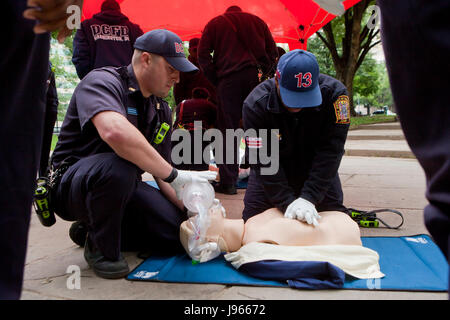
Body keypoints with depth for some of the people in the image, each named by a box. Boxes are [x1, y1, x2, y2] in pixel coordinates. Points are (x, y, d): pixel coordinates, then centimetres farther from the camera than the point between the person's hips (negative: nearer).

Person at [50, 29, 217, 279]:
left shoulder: (162, 110, 6)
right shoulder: (102, 81, -18)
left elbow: (161, 175, 7)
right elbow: (114, 132, -41)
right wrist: (173, 175, -35)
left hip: (123, 185, 7)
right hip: (72, 183, -7)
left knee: (176, 233, -8)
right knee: (118, 166, -38)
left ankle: (98, 227, 13)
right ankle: (100, 247, -11)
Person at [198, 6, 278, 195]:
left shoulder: (214, 23, 17)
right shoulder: (257, 21, 22)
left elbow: (203, 55, 6)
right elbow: (273, 52, 15)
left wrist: (215, 80, 6)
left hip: (228, 79, -2)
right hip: (254, 77, 2)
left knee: (227, 129, -2)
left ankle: (228, 182, -6)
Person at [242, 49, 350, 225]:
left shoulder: (334, 93, -27)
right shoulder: (256, 105, -28)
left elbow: (330, 151, -28)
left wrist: (309, 197, -36)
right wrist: (287, 202, -36)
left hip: (317, 170, 1)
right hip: (272, 171, 0)